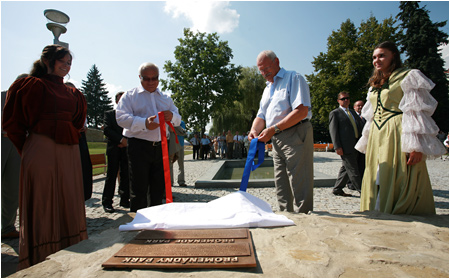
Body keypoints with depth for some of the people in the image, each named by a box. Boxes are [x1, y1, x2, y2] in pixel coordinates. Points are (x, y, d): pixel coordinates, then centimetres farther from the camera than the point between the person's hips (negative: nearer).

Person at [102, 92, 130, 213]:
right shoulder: (109, 114, 10)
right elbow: (106, 129, -3)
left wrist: (127, 140, -8)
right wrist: (120, 139, -14)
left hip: (127, 148, 2)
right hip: (114, 149, -2)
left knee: (126, 175, 3)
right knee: (111, 175, -1)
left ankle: (125, 200, 12)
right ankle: (107, 202, 6)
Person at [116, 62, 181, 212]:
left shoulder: (166, 98, 19)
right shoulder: (130, 96, 5)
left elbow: (178, 120, 17)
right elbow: (121, 117, -9)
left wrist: (172, 116, -8)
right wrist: (144, 123, -24)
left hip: (161, 147, 5)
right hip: (139, 147, -4)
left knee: (159, 187, 12)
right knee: (139, 188, -2)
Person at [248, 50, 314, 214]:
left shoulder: (293, 78, -2)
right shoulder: (267, 89, 23)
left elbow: (301, 110, -16)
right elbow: (261, 116, 20)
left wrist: (274, 129, -20)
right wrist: (254, 130, -4)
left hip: (296, 135, -8)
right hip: (276, 140, 8)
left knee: (299, 185, -7)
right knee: (281, 186, 11)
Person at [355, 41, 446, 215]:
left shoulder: (408, 78, 2)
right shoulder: (375, 85, 22)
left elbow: (417, 112, -7)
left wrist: (416, 146, -17)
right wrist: (367, 144, 18)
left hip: (397, 136, -7)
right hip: (377, 138, 7)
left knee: (399, 183, -7)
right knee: (376, 183, 7)